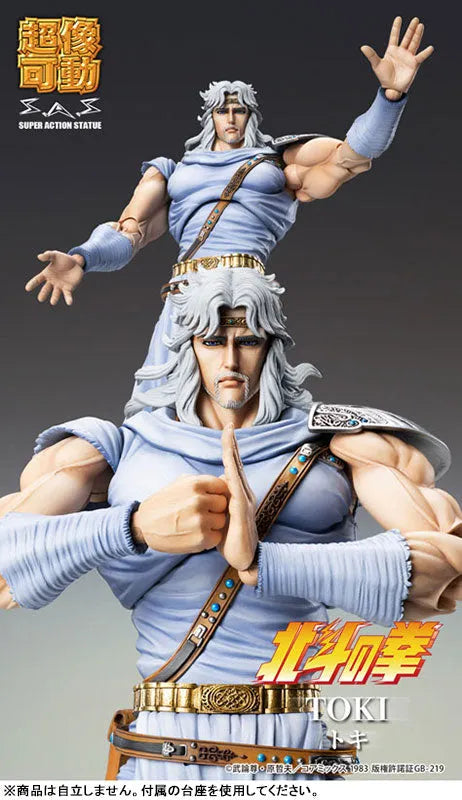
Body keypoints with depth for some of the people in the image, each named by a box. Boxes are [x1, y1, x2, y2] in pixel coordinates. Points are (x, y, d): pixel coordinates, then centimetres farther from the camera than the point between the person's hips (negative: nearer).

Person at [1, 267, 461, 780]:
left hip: (293, 747, 0)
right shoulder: (122, 447, 4)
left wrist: (263, 562, -22)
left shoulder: (336, 444, 1)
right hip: (159, 752, 1)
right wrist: (134, 526, -24)